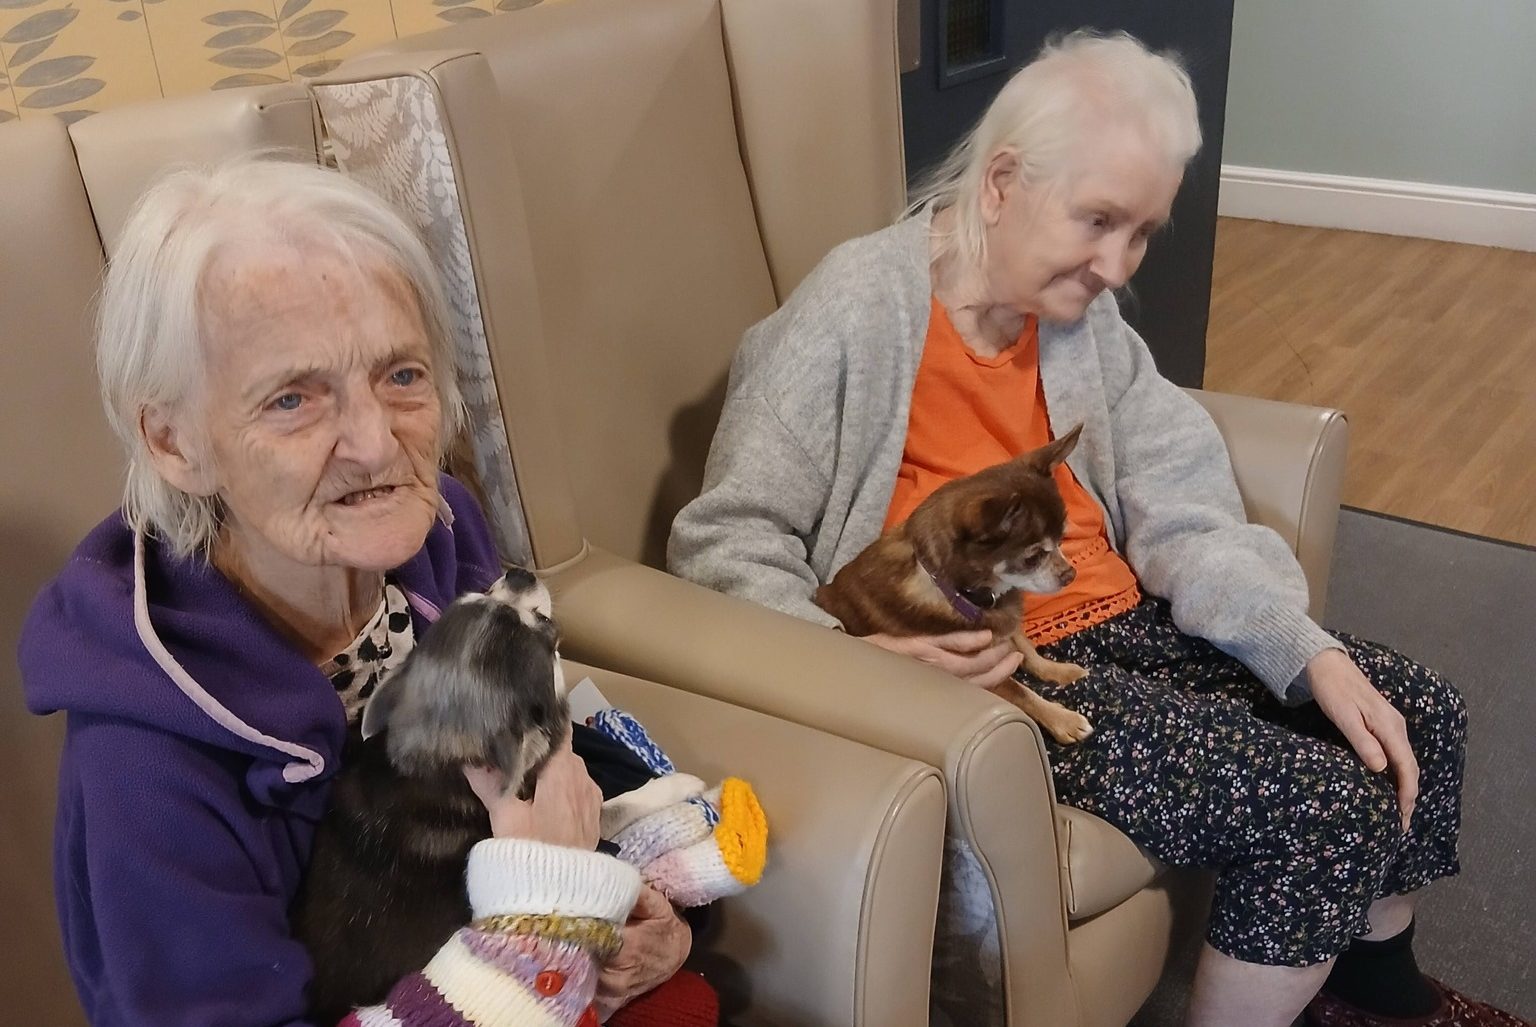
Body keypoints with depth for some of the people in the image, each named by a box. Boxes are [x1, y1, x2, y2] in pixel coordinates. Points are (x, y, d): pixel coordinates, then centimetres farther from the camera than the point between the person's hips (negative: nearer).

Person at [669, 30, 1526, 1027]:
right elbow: (723, 543, -15)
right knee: (1330, 810, -17)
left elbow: (1184, 521, 2)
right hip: (996, 678, -8)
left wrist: (1316, 655, -12)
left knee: (1423, 718, 9)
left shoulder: (1085, 317, 6)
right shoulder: (856, 314, -16)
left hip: (1121, 624, 8)